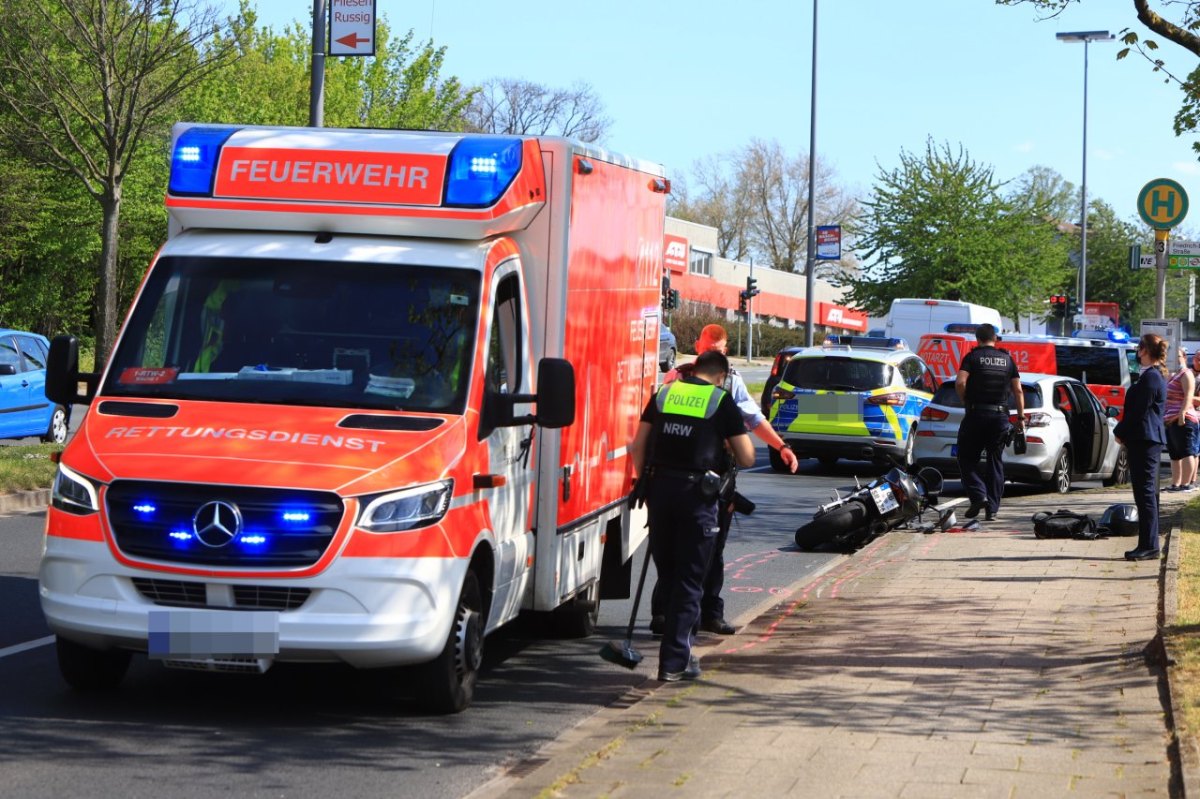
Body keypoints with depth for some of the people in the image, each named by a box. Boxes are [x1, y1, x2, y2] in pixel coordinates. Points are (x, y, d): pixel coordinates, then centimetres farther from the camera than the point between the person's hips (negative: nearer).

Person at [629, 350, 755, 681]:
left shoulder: (664, 394, 11)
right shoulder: (721, 401, 1)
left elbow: (638, 446, 10)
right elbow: (746, 458, 1)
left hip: (660, 489, 4)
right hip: (697, 493, -4)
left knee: (667, 575, 17)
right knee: (689, 580, 2)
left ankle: (681, 644, 27)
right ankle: (674, 661, -1)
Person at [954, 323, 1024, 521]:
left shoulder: (972, 357, -1)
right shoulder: (1007, 359, 10)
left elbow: (960, 382, -15)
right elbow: (1018, 390, 7)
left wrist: (966, 401, 1)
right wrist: (1021, 417, 10)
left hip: (977, 414, -3)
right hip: (1001, 415, 3)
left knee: (967, 458, 7)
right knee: (995, 462, 9)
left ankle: (979, 495, -11)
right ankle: (992, 508, 6)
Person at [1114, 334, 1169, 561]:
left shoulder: (1150, 377, -15)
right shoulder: (1156, 375, 17)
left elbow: (1139, 411, -18)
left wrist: (1121, 432, -6)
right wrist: (1124, 433, 15)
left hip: (1144, 440, -10)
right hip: (1147, 440, 10)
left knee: (1145, 492, -8)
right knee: (1147, 492, 13)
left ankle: (1149, 546, -8)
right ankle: (1148, 545, 17)